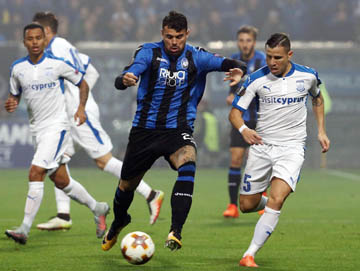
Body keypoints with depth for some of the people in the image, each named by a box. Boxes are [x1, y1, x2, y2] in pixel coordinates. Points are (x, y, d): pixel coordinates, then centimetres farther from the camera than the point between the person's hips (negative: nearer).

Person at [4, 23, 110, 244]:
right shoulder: (17, 68, 4)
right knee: (61, 181, 12)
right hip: (37, 129, 6)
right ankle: (98, 208, 34)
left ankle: (25, 229, -18)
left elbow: (83, 84, 5)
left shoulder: (58, 64, -8)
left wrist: (81, 107, -9)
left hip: (57, 126, -6)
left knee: (36, 173, -18)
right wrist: (11, 104, -7)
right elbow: (15, 95, 16)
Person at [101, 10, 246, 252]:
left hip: (178, 130, -1)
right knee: (127, 185, 13)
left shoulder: (196, 57, -3)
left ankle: (175, 232, -37)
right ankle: (119, 222, 46)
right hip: (145, 129, 1)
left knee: (188, 166, -32)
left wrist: (238, 69, -39)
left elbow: (226, 63, -15)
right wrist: (125, 80, -45)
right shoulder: (150, 52, -5)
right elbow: (125, 77, -20)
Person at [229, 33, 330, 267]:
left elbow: (317, 98, 20)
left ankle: (250, 255, -20)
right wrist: (244, 129, -27)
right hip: (262, 146, 2)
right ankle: (270, 206, 43)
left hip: (292, 148, -2)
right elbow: (235, 112, -5)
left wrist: (321, 131, 13)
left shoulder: (307, 75, -3)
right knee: (247, 205, 6)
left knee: (276, 200, -22)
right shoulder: (257, 79, -7)